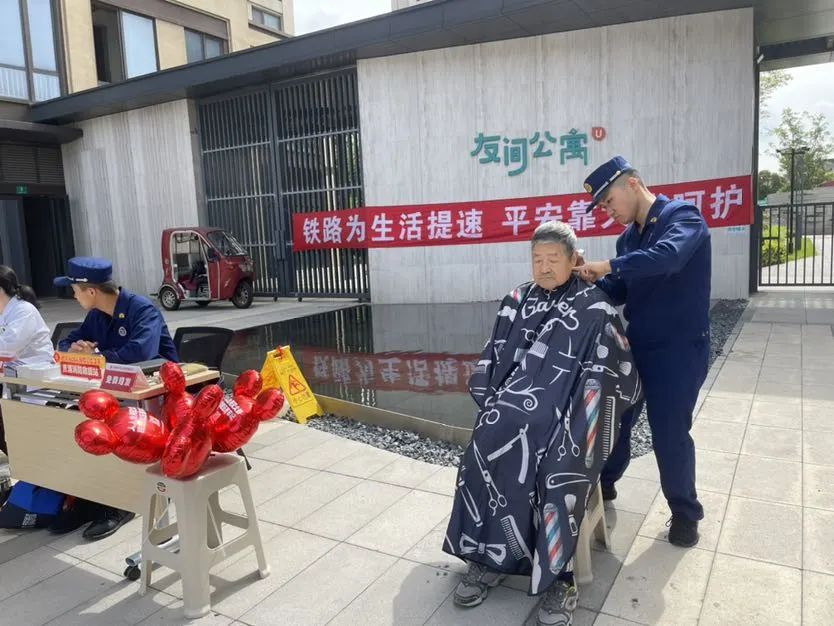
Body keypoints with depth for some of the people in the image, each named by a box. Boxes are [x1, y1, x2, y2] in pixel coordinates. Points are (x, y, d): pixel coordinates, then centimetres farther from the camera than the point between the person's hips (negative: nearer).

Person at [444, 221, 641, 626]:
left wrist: (585, 416, -11)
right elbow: (494, 359, 14)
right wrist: (496, 398, -2)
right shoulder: (517, 301, 15)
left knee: (561, 460, -33)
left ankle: (557, 573, -22)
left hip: (568, 404, -3)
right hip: (517, 395, 3)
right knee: (488, 443, -27)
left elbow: (611, 370, 0)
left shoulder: (595, 308, 4)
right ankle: (488, 554, -17)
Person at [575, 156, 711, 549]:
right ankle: (602, 484, 37)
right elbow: (619, 292, 9)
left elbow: (668, 256, -34)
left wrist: (608, 266, -29)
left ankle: (685, 512, 24)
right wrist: (590, 282, -10)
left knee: (669, 434, 1)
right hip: (636, 345, 7)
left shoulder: (683, 215, -13)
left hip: (680, 349, -7)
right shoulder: (628, 237, 9)